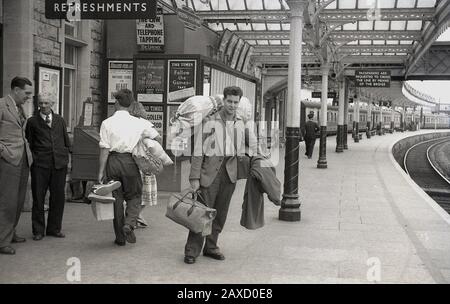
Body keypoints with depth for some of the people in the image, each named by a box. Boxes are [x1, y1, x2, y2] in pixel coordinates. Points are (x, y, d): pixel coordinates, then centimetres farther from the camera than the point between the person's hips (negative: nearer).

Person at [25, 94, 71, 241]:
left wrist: (66, 158, 11)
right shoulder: (32, 122, 6)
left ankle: (54, 228, 18)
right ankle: (38, 231, 11)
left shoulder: (60, 120, 14)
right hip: (40, 164, -2)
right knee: (38, 198, 1)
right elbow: (29, 143, 6)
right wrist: (33, 158, -3)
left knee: (58, 197, 5)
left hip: (59, 164, 3)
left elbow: (66, 142, 18)